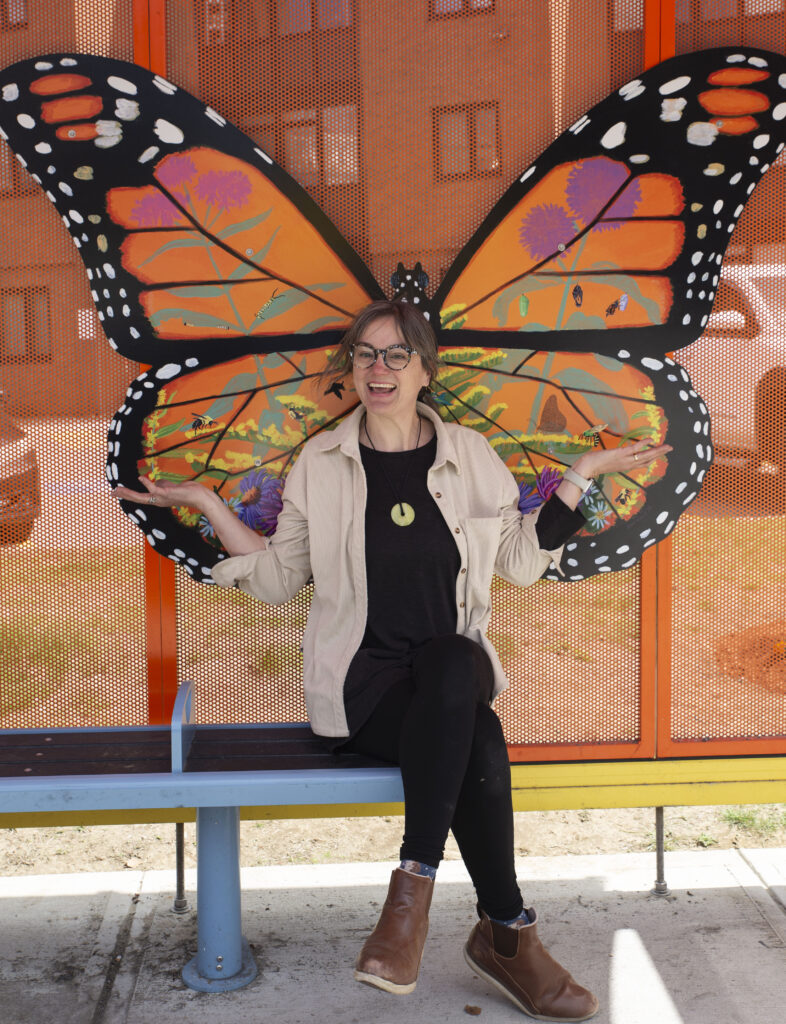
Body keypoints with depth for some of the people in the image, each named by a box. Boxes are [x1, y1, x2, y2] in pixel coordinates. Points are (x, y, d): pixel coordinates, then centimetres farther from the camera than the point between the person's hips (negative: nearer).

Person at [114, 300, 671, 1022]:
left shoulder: (470, 454, 9)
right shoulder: (321, 462, 6)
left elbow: (521, 562, 14)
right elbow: (278, 580, 11)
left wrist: (580, 477, 9)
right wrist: (207, 503, 3)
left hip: (454, 668, 2)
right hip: (362, 678, -2)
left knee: (452, 663, -36)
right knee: (478, 742, -31)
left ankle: (414, 884, -28)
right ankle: (507, 931, -16)